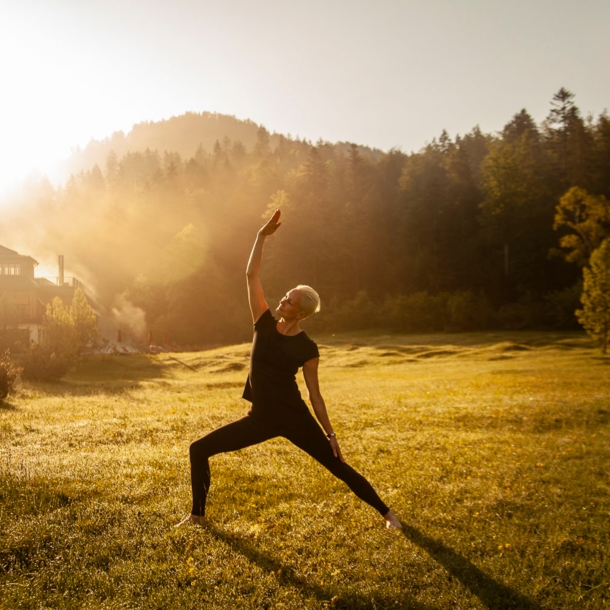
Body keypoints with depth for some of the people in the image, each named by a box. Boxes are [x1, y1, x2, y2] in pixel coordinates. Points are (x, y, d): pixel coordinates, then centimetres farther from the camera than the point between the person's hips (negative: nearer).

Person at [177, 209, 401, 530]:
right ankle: (198, 514, 17)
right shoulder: (265, 324, -1)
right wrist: (262, 235, -8)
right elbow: (251, 274, -4)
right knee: (199, 450, 1)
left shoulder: (307, 349, -10)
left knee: (338, 467, 0)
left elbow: (314, 395, -3)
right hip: (261, 419, 4)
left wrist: (331, 435, -3)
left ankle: (386, 512, 18)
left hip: (294, 418, -4)